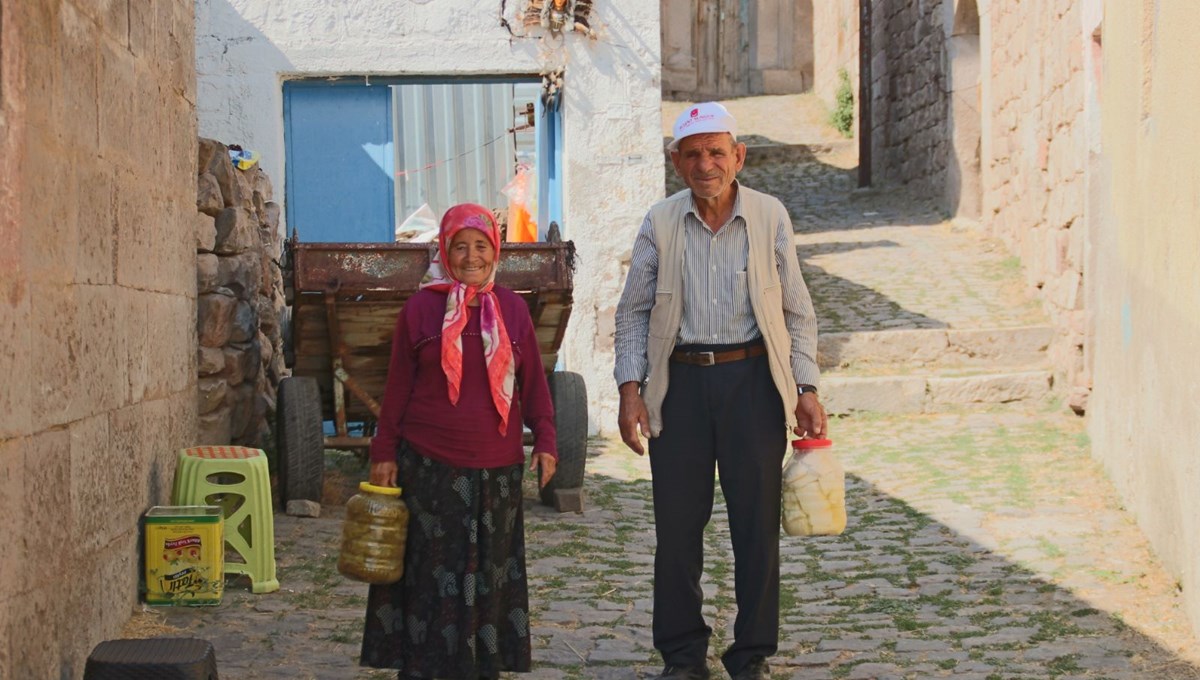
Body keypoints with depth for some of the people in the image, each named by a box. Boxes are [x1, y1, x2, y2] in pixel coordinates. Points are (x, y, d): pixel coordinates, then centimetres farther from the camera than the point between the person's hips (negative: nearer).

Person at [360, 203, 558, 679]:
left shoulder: (512, 309, 4)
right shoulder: (421, 308, -2)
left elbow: (533, 382, 8)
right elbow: (398, 385, 1)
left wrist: (545, 440, 2)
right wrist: (384, 451, 0)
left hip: (497, 469, 2)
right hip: (430, 467, -2)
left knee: (490, 571, 9)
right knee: (430, 572, 2)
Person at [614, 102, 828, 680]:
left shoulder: (770, 218, 2)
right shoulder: (660, 224, 4)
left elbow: (797, 312, 6)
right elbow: (633, 311, 9)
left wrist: (806, 389, -1)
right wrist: (630, 387, -1)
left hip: (752, 378, -1)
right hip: (681, 381, 1)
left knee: (757, 523, 2)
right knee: (677, 523, 4)